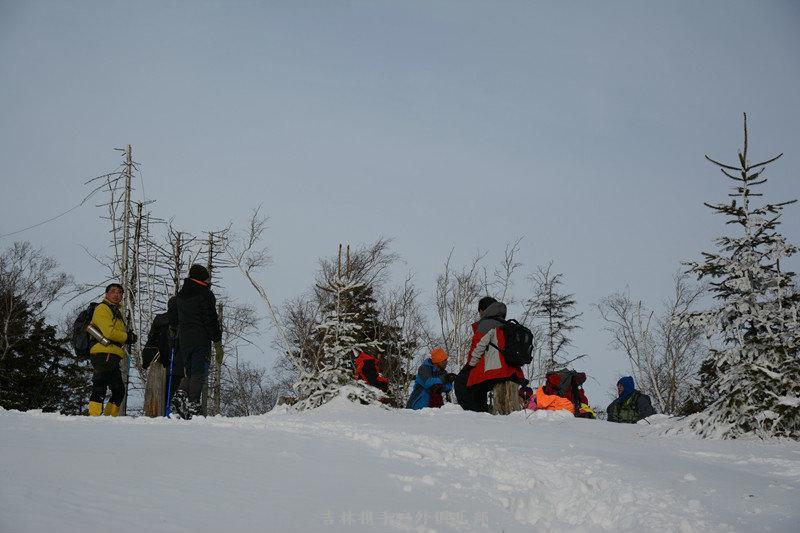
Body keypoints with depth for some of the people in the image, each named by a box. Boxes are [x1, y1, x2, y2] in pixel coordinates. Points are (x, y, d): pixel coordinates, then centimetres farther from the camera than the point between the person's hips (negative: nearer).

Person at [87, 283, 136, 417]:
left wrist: (129, 335, 3)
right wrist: (128, 337, -5)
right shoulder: (102, 309, -4)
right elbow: (109, 332, -16)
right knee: (100, 387, -15)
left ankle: (109, 417, 18)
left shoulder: (117, 311, 27)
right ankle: (94, 416, -18)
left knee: (119, 390, 13)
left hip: (113, 357, 10)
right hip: (104, 354, -10)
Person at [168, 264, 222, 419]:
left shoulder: (179, 296, 15)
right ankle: (192, 407, -14)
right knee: (199, 374, -6)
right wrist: (218, 344, -9)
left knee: (190, 373, 16)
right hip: (201, 340, -6)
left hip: (184, 341, 6)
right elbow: (211, 321, -11)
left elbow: (172, 321, 18)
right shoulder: (205, 295, -5)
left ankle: (182, 395, -9)